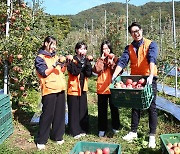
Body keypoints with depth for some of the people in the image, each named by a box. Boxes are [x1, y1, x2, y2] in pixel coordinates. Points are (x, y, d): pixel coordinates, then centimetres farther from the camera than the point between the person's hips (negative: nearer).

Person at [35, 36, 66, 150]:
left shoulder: (55, 56, 17)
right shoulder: (40, 58, -2)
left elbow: (62, 71, 17)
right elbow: (44, 73, -12)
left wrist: (63, 63, -1)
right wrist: (55, 64, -18)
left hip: (60, 88, 6)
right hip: (49, 89, -6)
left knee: (60, 113, 9)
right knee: (47, 115, -3)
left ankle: (57, 136, 23)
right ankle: (41, 140, 9)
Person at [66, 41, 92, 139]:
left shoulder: (86, 60, 8)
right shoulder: (72, 60, -7)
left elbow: (89, 74, -4)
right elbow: (74, 72, -22)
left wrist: (87, 63, -14)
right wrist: (80, 62, -21)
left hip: (83, 88, 5)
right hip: (73, 88, -5)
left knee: (83, 110, 11)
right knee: (74, 110, 2)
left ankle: (83, 129, 24)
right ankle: (75, 131, 13)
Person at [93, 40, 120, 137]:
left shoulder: (115, 59, 4)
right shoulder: (99, 60, 8)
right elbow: (96, 70, -10)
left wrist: (112, 62, -15)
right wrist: (102, 59, -11)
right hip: (102, 88, 1)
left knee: (114, 108, 11)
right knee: (102, 109, 7)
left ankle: (115, 127, 27)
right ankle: (102, 129, 17)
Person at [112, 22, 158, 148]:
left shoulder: (151, 44, -4)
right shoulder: (129, 48, 7)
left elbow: (152, 60, -21)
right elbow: (122, 62, -6)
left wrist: (151, 76, -36)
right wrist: (114, 76, -20)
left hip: (149, 79, -3)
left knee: (151, 107, 2)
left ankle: (152, 135, 12)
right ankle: (133, 132, 25)